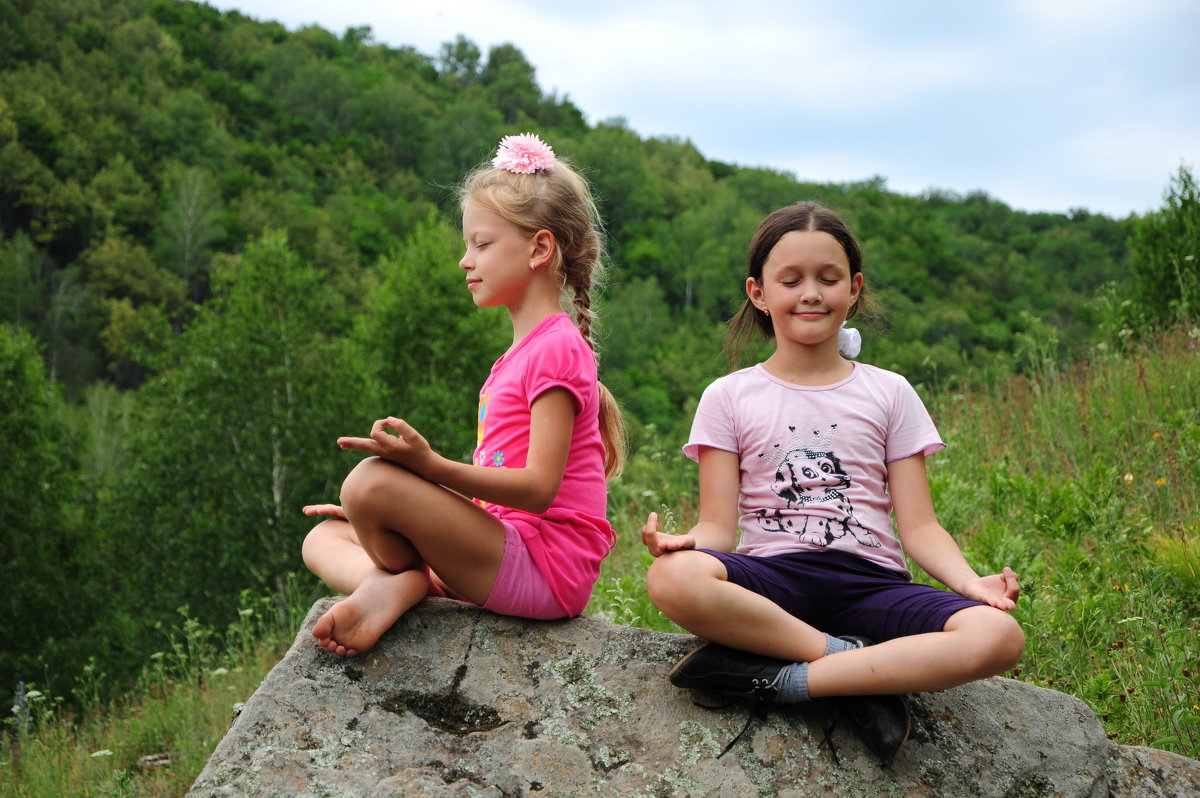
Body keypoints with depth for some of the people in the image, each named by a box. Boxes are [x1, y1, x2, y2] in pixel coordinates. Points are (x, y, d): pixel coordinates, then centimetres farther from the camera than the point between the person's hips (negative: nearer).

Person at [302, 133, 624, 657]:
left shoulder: (556, 348, -10)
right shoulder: (519, 354, 22)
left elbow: (538, 488, -20)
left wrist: (431, 466, -32)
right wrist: (380, 513, 17)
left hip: (544, 570, -10)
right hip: (505, 548, 10)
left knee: (371, 479, -27)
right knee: (324, 537, 10)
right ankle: (396, 584, -18)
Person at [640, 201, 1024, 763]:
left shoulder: (888, 394, 13)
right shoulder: (729, 399, 10)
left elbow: (919, 525, 7)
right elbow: (719, 526, 3)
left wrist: (970, 581, -13)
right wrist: (685, 542, -22)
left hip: (868, 580, 2)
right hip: (774, 579, -1)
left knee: (998, 635, -29)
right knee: (672, 579, -36)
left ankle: (777, 679, -25)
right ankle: (863, 667, -23)